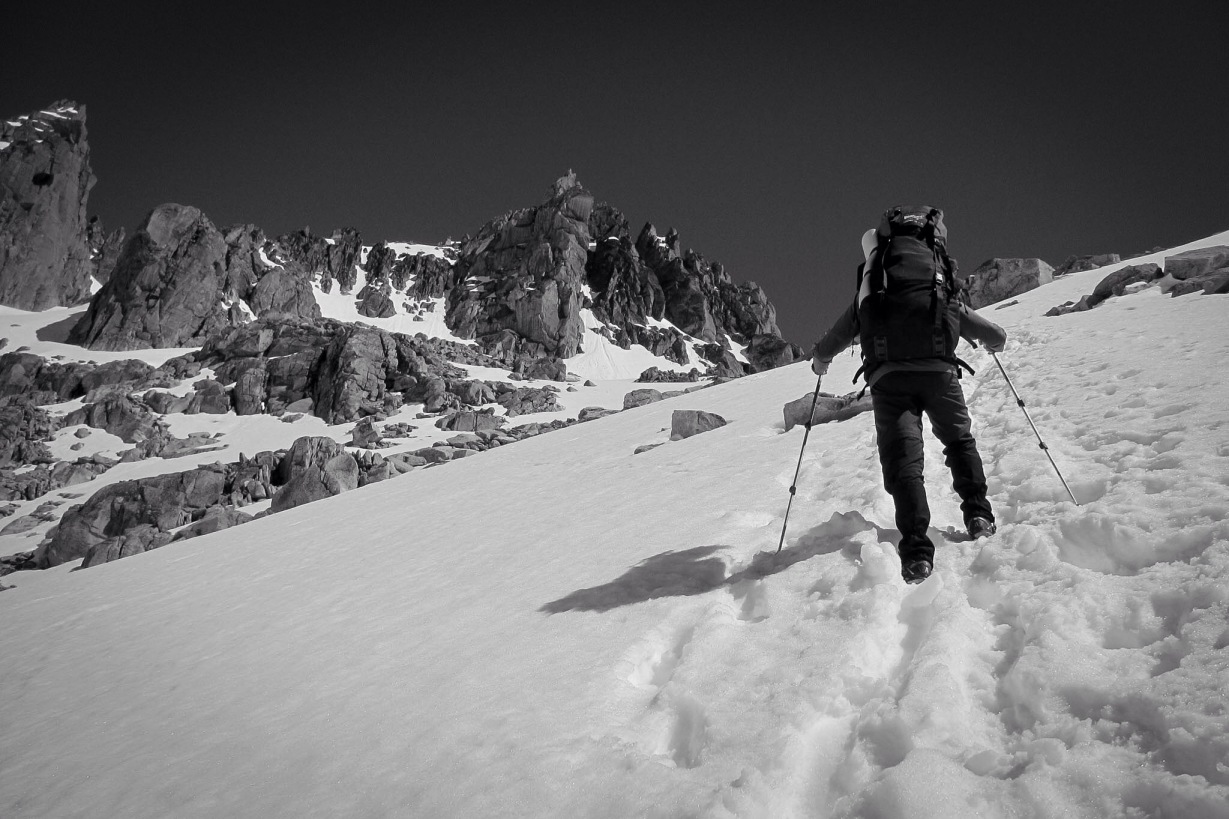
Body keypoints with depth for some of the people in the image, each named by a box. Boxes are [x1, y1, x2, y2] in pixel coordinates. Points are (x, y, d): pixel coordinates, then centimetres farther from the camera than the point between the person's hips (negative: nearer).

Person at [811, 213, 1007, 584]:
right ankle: (978, 515, 15)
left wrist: (820, 360, 48)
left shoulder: (869, 296, 23)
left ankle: (916, 550, -19)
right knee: (959, 440, 24)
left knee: (903, 459, -5)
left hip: (887, 378, -1)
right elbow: (996, 337, 27)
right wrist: (994, 341, 50)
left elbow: (828, 347, 25)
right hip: (939, 371, 1)